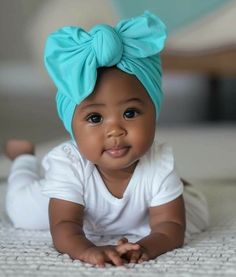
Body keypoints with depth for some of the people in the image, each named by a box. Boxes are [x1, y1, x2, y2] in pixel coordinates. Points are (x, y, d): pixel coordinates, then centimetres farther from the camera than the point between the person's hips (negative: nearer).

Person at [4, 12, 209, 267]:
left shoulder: (160, 165, -39)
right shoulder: (70, 166, -43)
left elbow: (171, 227, -38)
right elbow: (64, 228, -46)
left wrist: (147, 246, -63)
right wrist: (86, 250, -71)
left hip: (138, 219, 1)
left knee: (197, 218, 3)